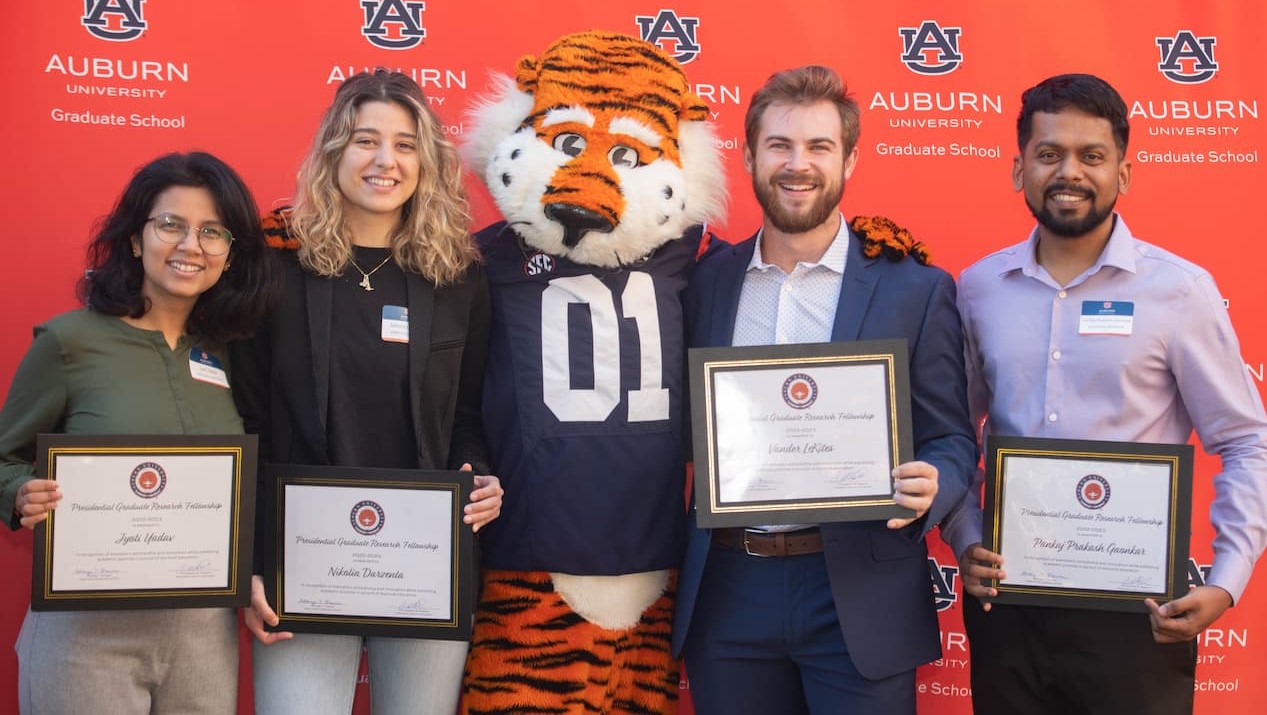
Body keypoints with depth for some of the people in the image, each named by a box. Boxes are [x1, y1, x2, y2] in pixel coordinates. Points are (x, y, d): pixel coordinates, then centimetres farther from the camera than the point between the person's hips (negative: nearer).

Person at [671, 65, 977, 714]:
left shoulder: (916, 289, 0)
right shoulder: (705, 282, 6)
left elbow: (951, 441, 1)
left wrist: (928, 489, -19)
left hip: (861, 597, -2)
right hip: (728, 595, 2)